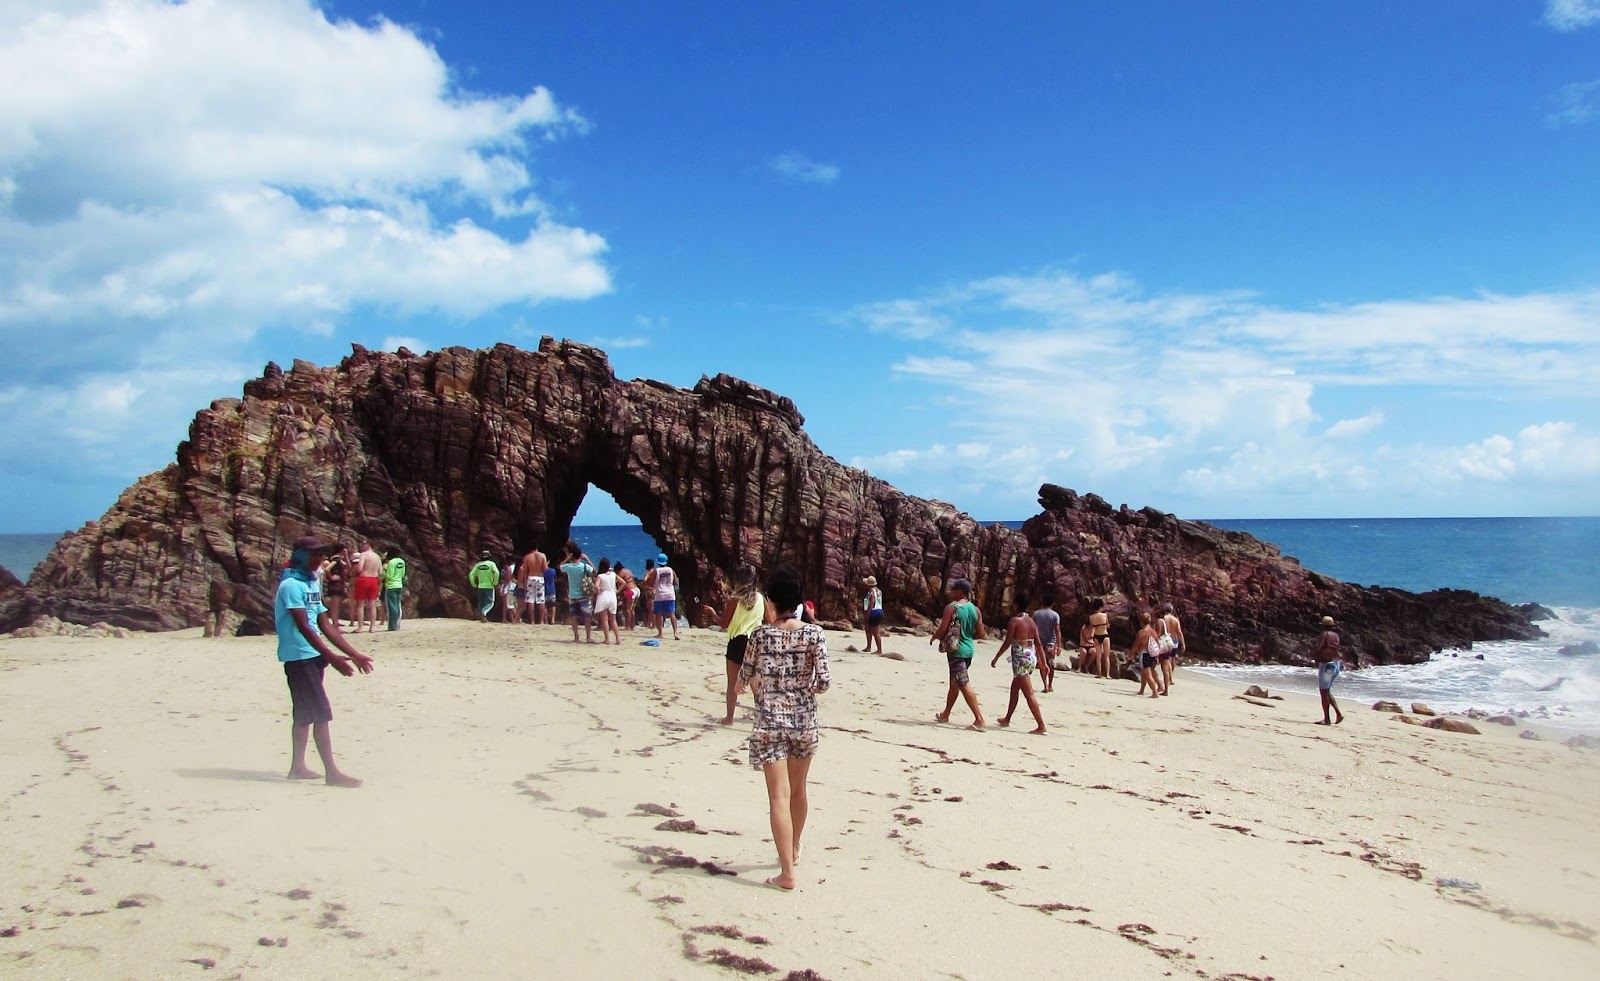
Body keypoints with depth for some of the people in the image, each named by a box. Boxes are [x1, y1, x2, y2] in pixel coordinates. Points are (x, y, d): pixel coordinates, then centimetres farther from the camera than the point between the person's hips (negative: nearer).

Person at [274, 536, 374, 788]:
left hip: (312, 655, 9)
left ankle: (298, 767, 22)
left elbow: (326, 625, 15)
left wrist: (354, 653, 11)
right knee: (321, 713, -9)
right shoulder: (291, 585, -14)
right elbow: (303, 627, -22)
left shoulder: (311, 585, 14)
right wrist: (332, 657, -27)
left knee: (305, 714, 14)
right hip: (299, 656, -9)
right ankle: (332, 772, -6)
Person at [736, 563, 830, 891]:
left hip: (769, 722, -2)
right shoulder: (814, 634, -7)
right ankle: (794, 850, 41)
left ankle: (787, 872, -5)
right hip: (803, 720, 2)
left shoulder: (760, 634, -7)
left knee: (779, 796, -2)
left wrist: (748, 684, 28)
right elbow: (823, 682, -11)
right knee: (798, 789, 21)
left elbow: (745, 676, 5)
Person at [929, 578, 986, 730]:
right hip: (968, 650, 8)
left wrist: (933, 638, 5)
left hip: (955, 650, -8)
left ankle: (979, 719, -13)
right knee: (954, 683, 21)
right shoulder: (975, 610, 7)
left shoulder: (951, 607, -12)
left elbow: (942, 631, -15)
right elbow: (980, 634, 8)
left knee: (964, 685, -8)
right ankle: (945, 714, 34)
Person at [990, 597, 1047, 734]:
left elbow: (1007, 642, -14)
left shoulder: (1015, 620, -11)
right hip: (1032, 658, 8)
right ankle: (1007, 719, 32)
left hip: (1020, 659, -8)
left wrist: (996, 657, -6)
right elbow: (1038, 643, 8)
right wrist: (1040, 660, 15)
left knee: (1028, 694, -7)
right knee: (1014, 688, 22)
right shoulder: (1032, 622, 10)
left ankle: (1041, 726, -11)